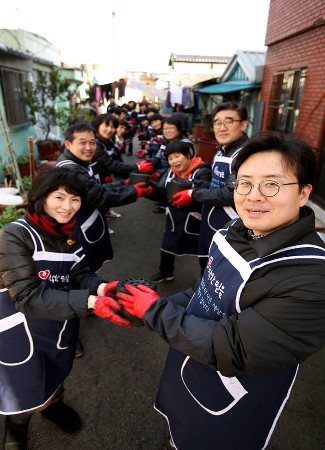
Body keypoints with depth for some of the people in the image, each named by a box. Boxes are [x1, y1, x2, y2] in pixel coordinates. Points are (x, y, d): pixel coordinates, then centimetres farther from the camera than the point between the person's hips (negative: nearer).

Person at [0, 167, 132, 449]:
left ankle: (53, 404, 62)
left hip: (61, 329, 5)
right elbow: (28, 297, -30)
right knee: (24, 397, 19)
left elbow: (80, 274, -5)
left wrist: (100, 288, -28)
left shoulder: (70, 233, -3)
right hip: (23, 335, -4)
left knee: (56, 378, 29)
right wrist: (89, 302, -41)